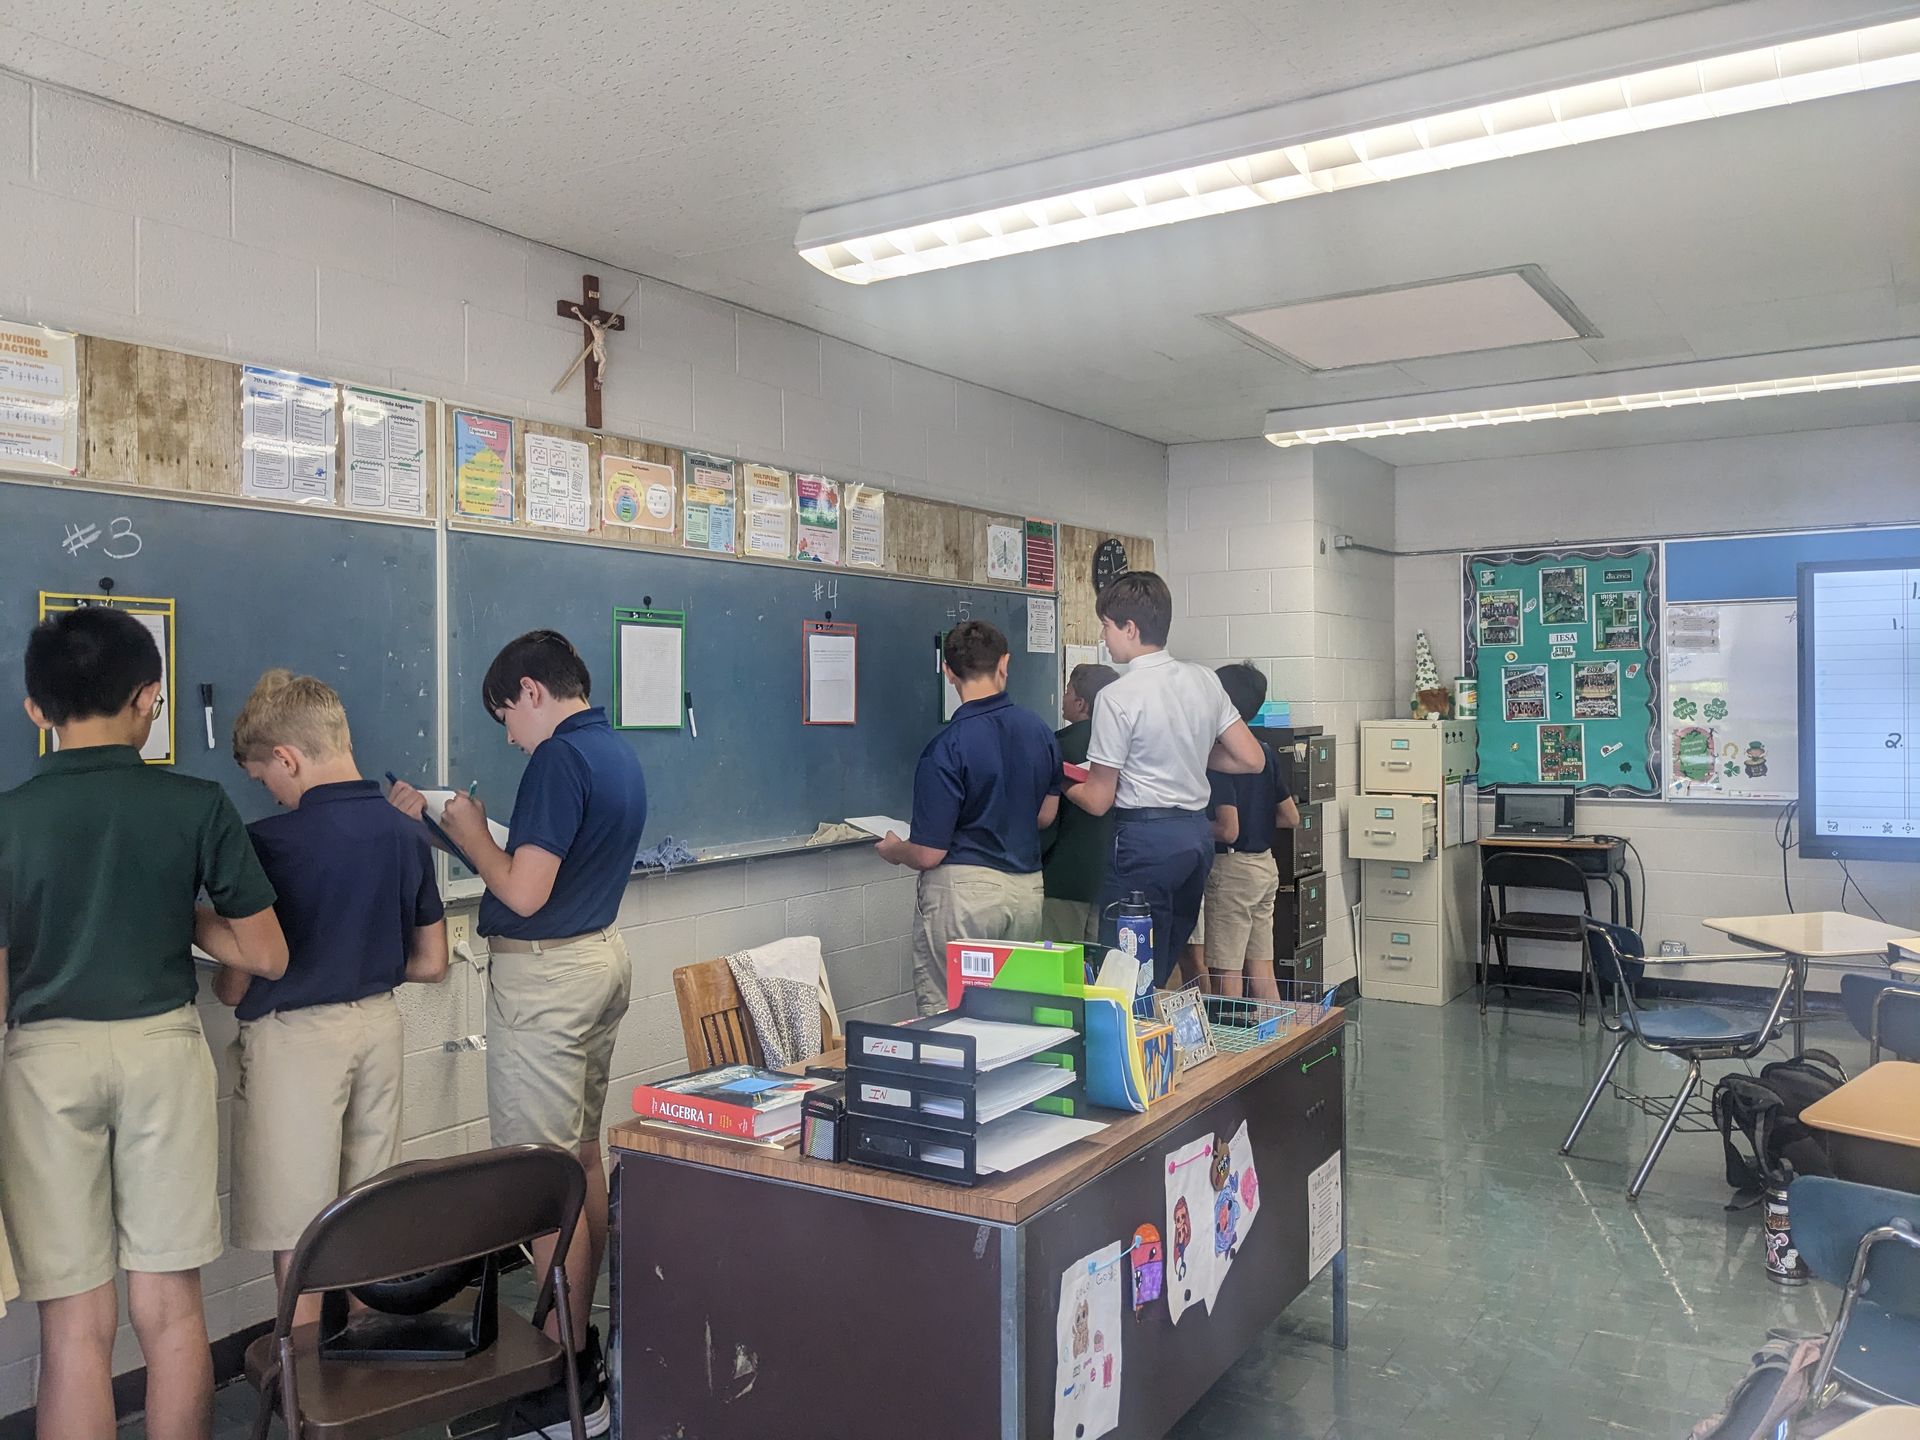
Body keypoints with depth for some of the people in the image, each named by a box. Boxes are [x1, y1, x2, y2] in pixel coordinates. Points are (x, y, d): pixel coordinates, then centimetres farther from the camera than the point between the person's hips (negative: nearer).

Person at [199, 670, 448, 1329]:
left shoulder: (268, 843, -16)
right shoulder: (408, 835, -1)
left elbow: (235, 985, -10)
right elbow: (431, 964, 6)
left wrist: (223, 982, 12)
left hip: (293, 1036, -6)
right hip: (380, 1026, 6)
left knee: (297, 1235, 7)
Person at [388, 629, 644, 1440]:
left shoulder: (559, 760, -19)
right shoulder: (620, 757, 11)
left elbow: (524, 892, -22)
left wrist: (468, 833, -7)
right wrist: (479, 832, 16)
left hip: (544, 976, -10)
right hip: (600, 956, 10)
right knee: (584, 1157, 17)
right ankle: (582, 1338, 30)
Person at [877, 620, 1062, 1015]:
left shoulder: (947, 747, -16)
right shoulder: (1040, 731, 3)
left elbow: (928, 855, -14)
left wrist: (892, 850, 8)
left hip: (963, 891, -6)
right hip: (1027, 889, 6)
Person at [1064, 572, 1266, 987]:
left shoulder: (1117, 697, -14)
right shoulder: (1205, 680, 5)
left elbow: (1098, 800, -8)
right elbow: (1252, 759, 9)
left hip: (1146, 839, -7)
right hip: (1199, 833, 8)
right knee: (1168, 964, 16)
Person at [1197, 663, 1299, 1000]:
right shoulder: (1264, 752, 8)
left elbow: (1228, 830, -21)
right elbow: (1291, 817, 12)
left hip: (1232, 867, -8)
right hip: (1265, 864, 8)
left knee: (1226, 973, -1)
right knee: (1261, 969, 13)